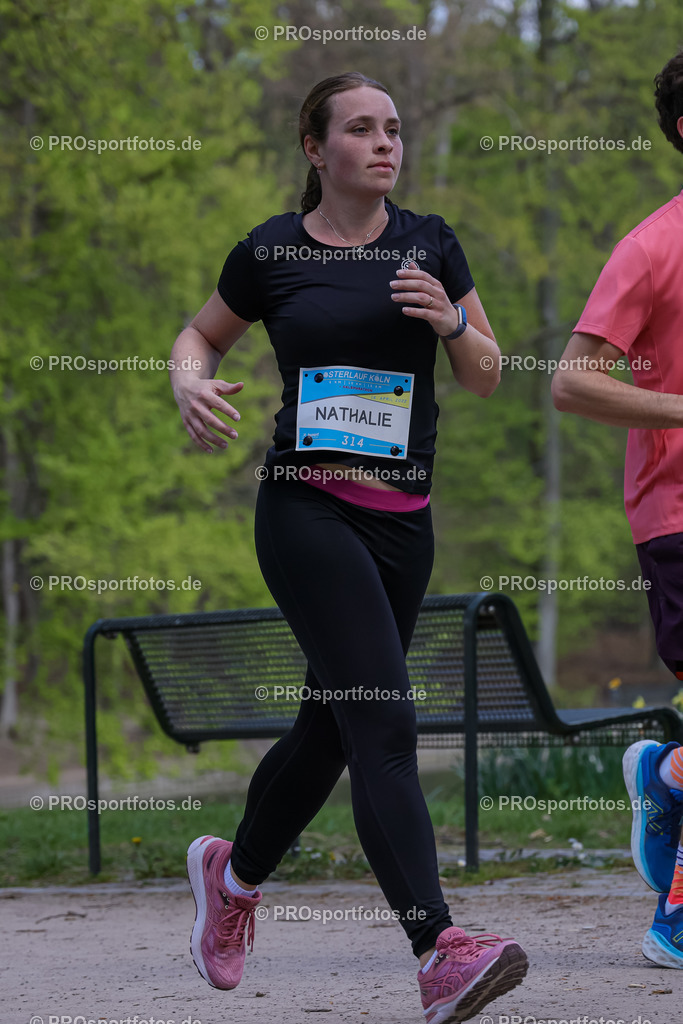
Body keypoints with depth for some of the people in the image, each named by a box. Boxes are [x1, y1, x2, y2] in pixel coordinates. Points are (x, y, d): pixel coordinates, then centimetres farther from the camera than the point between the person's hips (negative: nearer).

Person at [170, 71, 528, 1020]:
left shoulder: (429, 244, 8)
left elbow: (486, 377, 12)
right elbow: (202, 334, 17)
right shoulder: (271, 252, 2)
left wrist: (452, 320, -8)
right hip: (306, 508, -4)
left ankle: (234, 871, 42)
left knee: (331, 725, 14)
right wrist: (190, 380, -5)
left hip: (403, 517, 5)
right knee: (383, 722, -18)